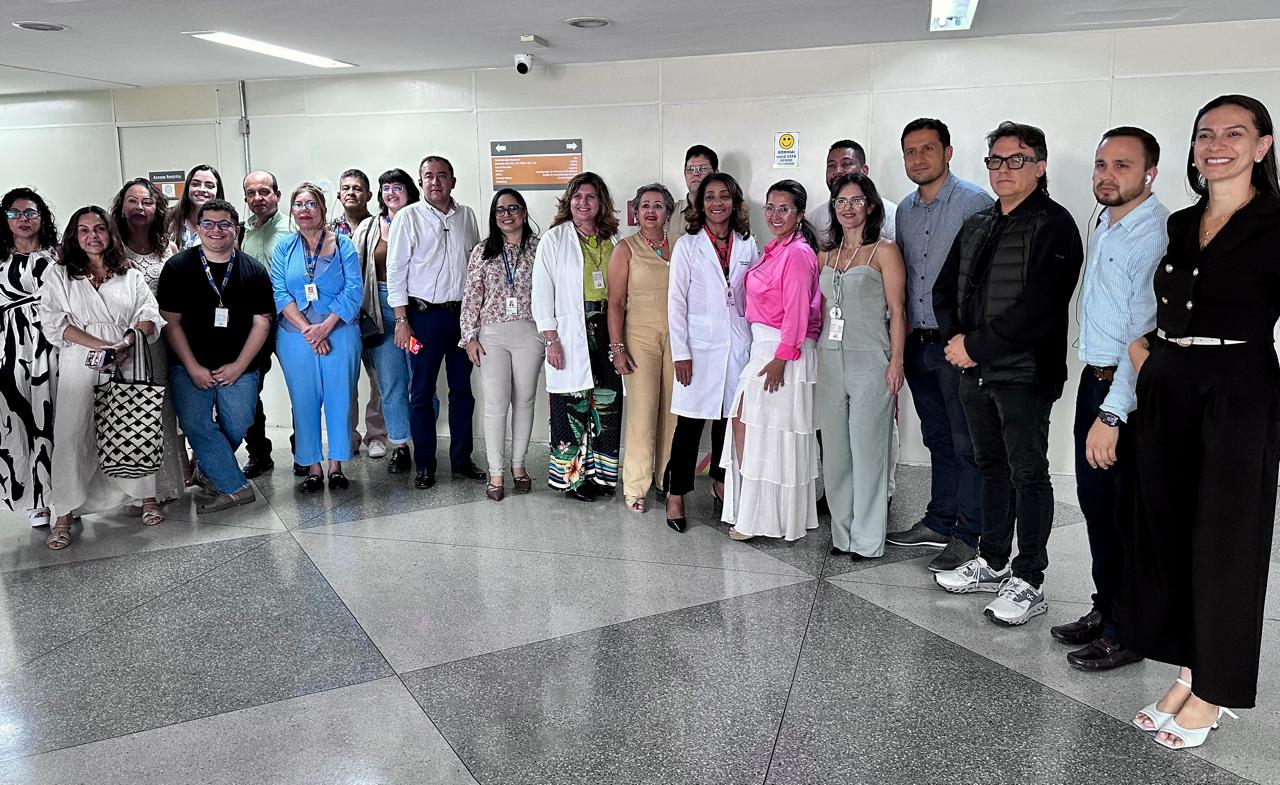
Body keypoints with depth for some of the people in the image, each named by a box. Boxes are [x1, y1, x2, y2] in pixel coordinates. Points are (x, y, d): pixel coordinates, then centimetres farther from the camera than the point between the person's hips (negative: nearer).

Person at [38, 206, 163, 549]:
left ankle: (147, 497, 13)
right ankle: (64, 516, 4)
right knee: (71, 436, -3)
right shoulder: (59, 275, 10)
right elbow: (55, 322, -2)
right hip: (80, 368, -1)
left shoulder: (130, 276, 15)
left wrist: (127, 343, -16)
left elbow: (150, 315, 3)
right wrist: (102, 346, -14)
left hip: (127, 366, 1)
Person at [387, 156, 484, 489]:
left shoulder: (466, 216, 8)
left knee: (463, 390, 9)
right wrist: (402, 320, -10)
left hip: (463, 312, 4)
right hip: (425, 314, -4)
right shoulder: (408, 217, -2)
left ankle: (462, 459, 20)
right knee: (422, 392, 2)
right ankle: (424, 465, 12)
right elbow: (396, 270, -4)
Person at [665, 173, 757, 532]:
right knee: (691, 422, -2)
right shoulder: (688, 245, 0)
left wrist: (758, 344, 6)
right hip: (701, 347, -3)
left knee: (729, 416, 10)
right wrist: (680, 352, -9)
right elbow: (676, 301, -3)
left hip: (739, 346, 3)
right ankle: (676, 495, 6)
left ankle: (720, 482, 28)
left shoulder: (747, 246, 9)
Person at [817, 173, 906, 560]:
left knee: (867, 451, -1)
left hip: (869, 362, -5)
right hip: (830, 361, 5)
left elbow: (897, 311, -5)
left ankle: (867, 539, 9)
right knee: (835, 451, 9)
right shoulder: (826, 255, 14)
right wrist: (818, 352, 12)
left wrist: (896, 363, -11)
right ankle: (842, 532, 21)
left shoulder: (884, 251, -2)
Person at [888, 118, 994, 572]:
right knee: (938, 439, 17)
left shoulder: (975, 203, -9)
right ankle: (939, 523, 28)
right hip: (918, 343, 7)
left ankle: (970, 537, 9)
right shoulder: (905, 210, 13)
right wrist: (901, 336, 12)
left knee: (969, 444, 0)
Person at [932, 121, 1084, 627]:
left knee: (1028, 473, 0)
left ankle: (1029, 582, 10)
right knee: (991, 467, 16)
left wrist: (975, 345, -15)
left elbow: (1038, 309, -19)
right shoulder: (977, 226, 15)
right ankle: (993, 563, 29)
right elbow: (945, 289, 16)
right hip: (975, 372, 7)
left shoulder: (1053, 226, -9)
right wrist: (956, 338, -3)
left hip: (1025, 373, -7)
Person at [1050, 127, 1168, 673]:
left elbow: (1146, 336, -24)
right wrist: (1096, 395, 13)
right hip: (1093, 380, 8)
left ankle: (1129, 634, 18)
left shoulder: (1158, 235, -17)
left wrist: (1112, 415, -28)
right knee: (1095, 504, 16)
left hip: (1132, 390, -8)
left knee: (1130, 516, 4)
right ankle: (1105, 611, 32)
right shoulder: (1102, 225, 11)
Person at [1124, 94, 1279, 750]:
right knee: (1167, 528, 10)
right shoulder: (1179, 225, 11)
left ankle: (1214, 692, 19)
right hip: (1165, 389, 6)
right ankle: (1187, 672, 26)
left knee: (1224, 541, 3)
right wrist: (1139, 348, 6)